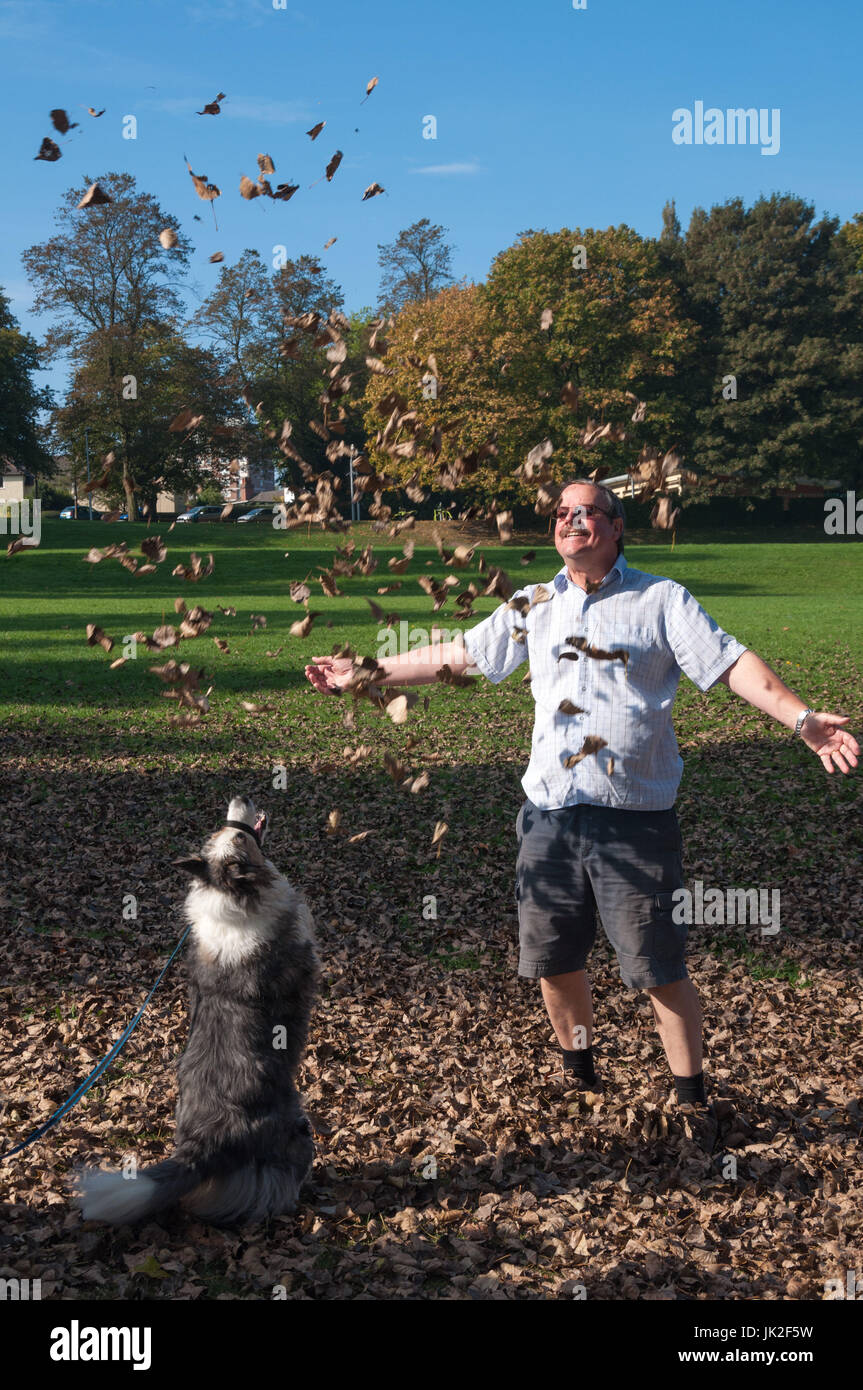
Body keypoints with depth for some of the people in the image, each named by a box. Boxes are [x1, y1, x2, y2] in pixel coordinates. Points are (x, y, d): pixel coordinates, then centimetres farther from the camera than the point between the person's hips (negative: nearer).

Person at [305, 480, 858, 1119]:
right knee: (554, 960, 13)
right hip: (549, 814, 4)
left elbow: (732, 662, -9)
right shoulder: (532, 607, 12)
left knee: (660, 969, -1)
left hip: (635, 819, -4)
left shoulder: (661, 600, 0)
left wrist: (802, 718, -24)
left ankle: (693, 1099, 18)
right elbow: (452, 656, 19)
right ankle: (580, 1077, 37)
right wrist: (364, 674, 19)